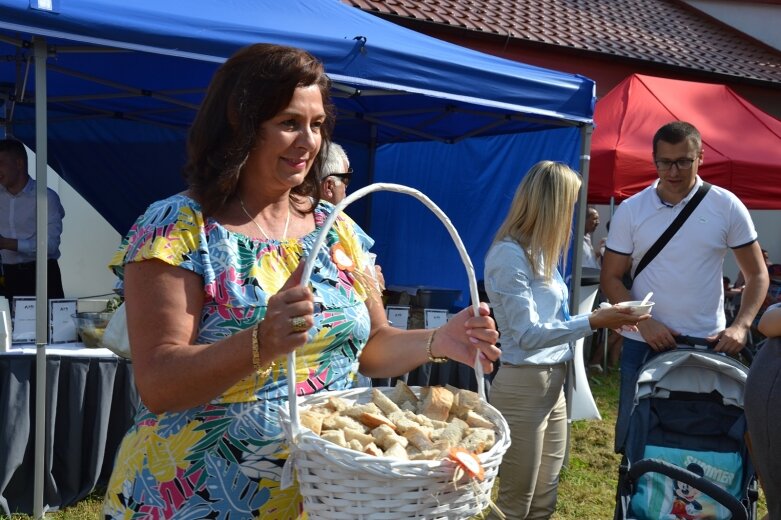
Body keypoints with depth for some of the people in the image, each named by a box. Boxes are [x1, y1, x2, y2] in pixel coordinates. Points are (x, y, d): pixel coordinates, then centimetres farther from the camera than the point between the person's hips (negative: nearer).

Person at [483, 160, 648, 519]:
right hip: (523, 385, -9)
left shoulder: (539, 251, 10)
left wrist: (600, 318, 9)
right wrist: (593, 322, -19)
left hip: (553, 381, 9)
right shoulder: (509, 254, -17)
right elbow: (528, 334, -20)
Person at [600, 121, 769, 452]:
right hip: (643, 344, 1)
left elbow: (757, 274, 2)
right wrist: (644, 323, -13)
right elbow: (611, 278, 1)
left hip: (708, 345, -1)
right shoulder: (630, 210, -2)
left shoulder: (727, 207, -3)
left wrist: (740, 326, -13)